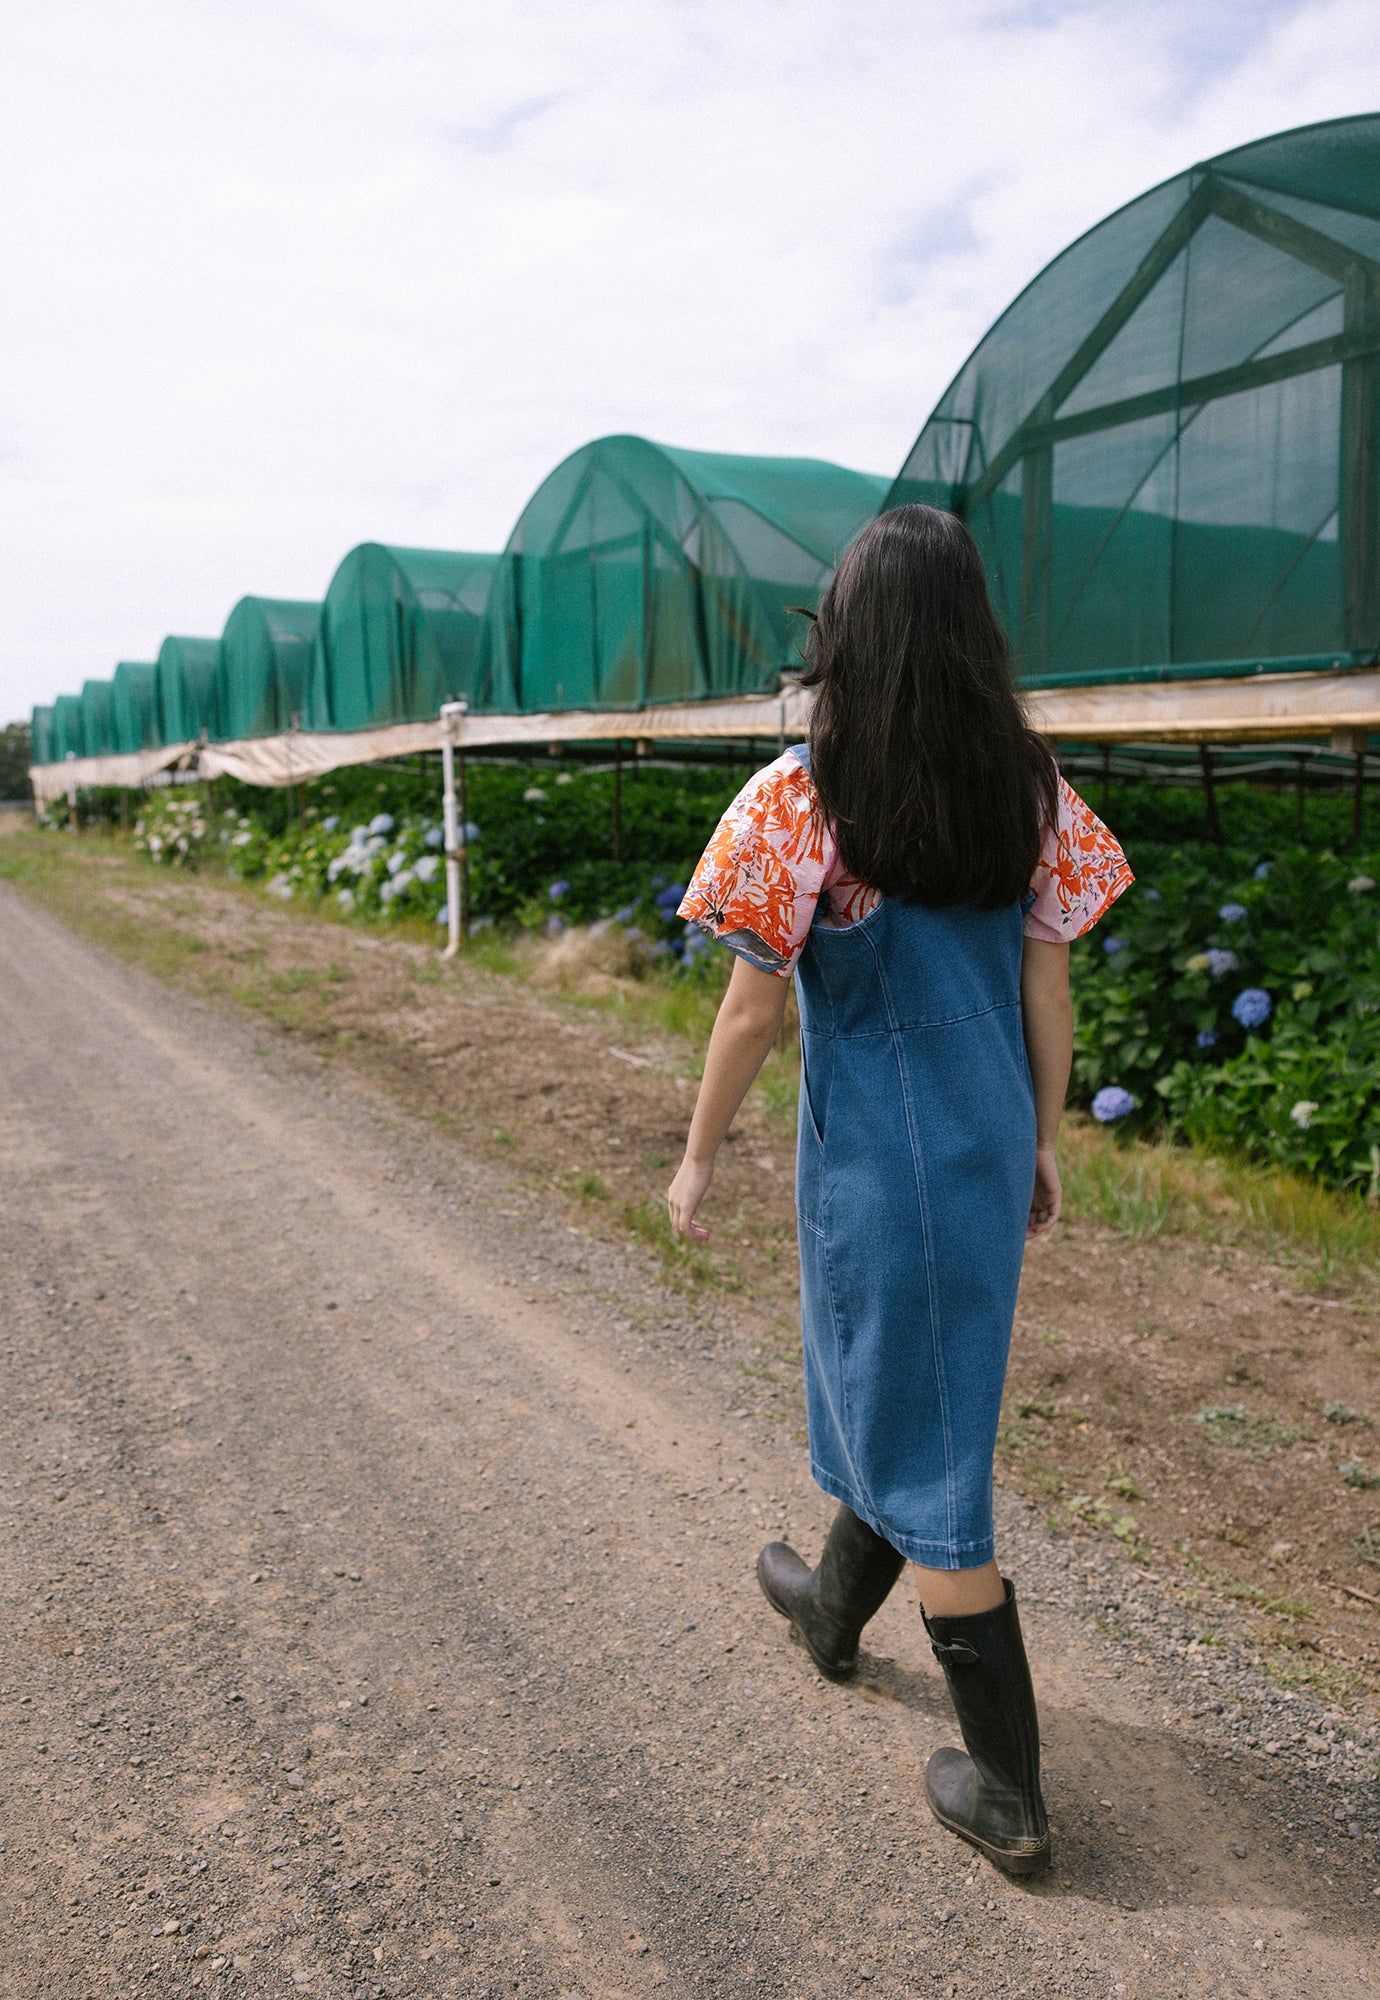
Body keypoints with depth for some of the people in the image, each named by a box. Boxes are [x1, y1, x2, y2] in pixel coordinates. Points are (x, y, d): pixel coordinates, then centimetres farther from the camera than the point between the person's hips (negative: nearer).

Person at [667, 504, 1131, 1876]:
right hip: (991, 1145, 6)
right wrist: (1043, 1146, 14)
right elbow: (1048, 987, 3)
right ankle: (832, 1609, 52)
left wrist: (698, 1156, 1)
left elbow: (755, 1004, -12)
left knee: (925, 1451, 6)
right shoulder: (1026, 788, -1)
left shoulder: (803, 796, -15)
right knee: (895, 1388, 26)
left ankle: (1009, 1794, 20)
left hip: (877, 1153, -6)